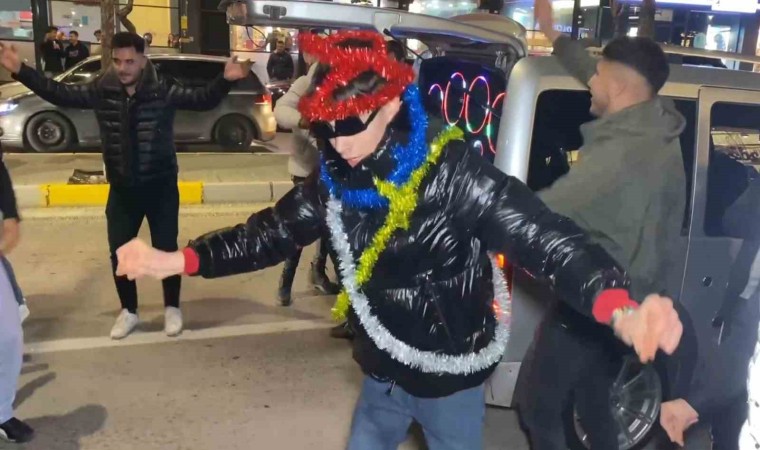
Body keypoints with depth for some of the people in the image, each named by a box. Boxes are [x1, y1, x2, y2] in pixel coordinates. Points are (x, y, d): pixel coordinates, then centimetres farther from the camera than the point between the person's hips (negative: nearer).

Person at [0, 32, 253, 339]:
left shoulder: (164, 90, -12)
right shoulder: (101, 90, -3)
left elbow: (203, 100, -16)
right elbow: (60, 94, 6)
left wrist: (226, 80, -34)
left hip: (161, 187, -3)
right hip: (122, 189, 3)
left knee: (166, 249, 8)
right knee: (119, 252, 10)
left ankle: (172, 308, 28)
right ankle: (128, 310, 30)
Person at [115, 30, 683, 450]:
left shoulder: (454, 174, -26)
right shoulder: (336, 180, -8)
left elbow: (546, 239, -34)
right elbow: (273, 232, 1)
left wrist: (621, 312, -52)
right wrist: (176, 260, -7)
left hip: (450, 376, -4)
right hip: (382, 372, 5)